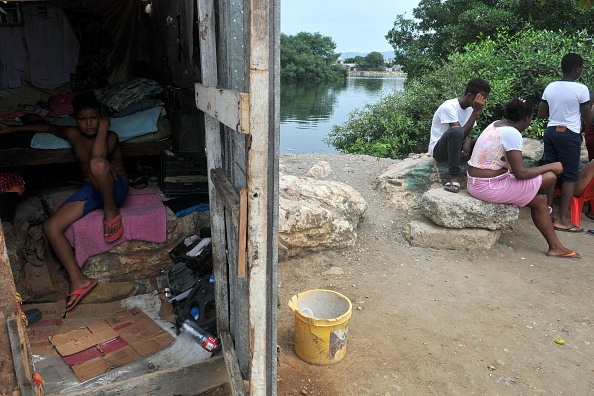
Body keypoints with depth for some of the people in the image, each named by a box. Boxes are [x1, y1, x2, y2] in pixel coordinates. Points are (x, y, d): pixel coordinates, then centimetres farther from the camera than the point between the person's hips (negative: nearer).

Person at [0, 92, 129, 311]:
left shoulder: (110, 137, -12)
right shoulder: (73, 134, 6)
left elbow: (97, 157, -32)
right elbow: (49, 127, 27)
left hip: (115, 188, -6)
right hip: (91, 190, 6)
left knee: (97, 164, -41)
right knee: (51, 226, -12)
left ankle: (111, 210, -19)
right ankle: (78, 280, -13)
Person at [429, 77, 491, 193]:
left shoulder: (470, 107, 5)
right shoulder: (449, 106, -19)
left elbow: (466, 133, 4)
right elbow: (462, 132, -25)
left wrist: (467, 141, -19)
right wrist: (476, 112, -24)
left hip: (457, 148, 7)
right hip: (438, 150, -7)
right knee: (456, 131, -38)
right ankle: (454, 177, -33)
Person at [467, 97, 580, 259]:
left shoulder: (496, 124, 10)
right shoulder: (512, 133, -19)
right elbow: (520, 174, -21)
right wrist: (550, 166, -6)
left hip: (475, 183, 10)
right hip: (488, 187, -10)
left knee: (538, 200, 14)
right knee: (550, 178, -1)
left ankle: (556, 247, 23)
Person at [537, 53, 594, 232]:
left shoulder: (550, 87, 5)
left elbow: (541, 114, 11)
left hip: (551, 132, 6)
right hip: (570, 135, -5)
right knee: (570, 176, 0)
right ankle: (562, 219, -1)